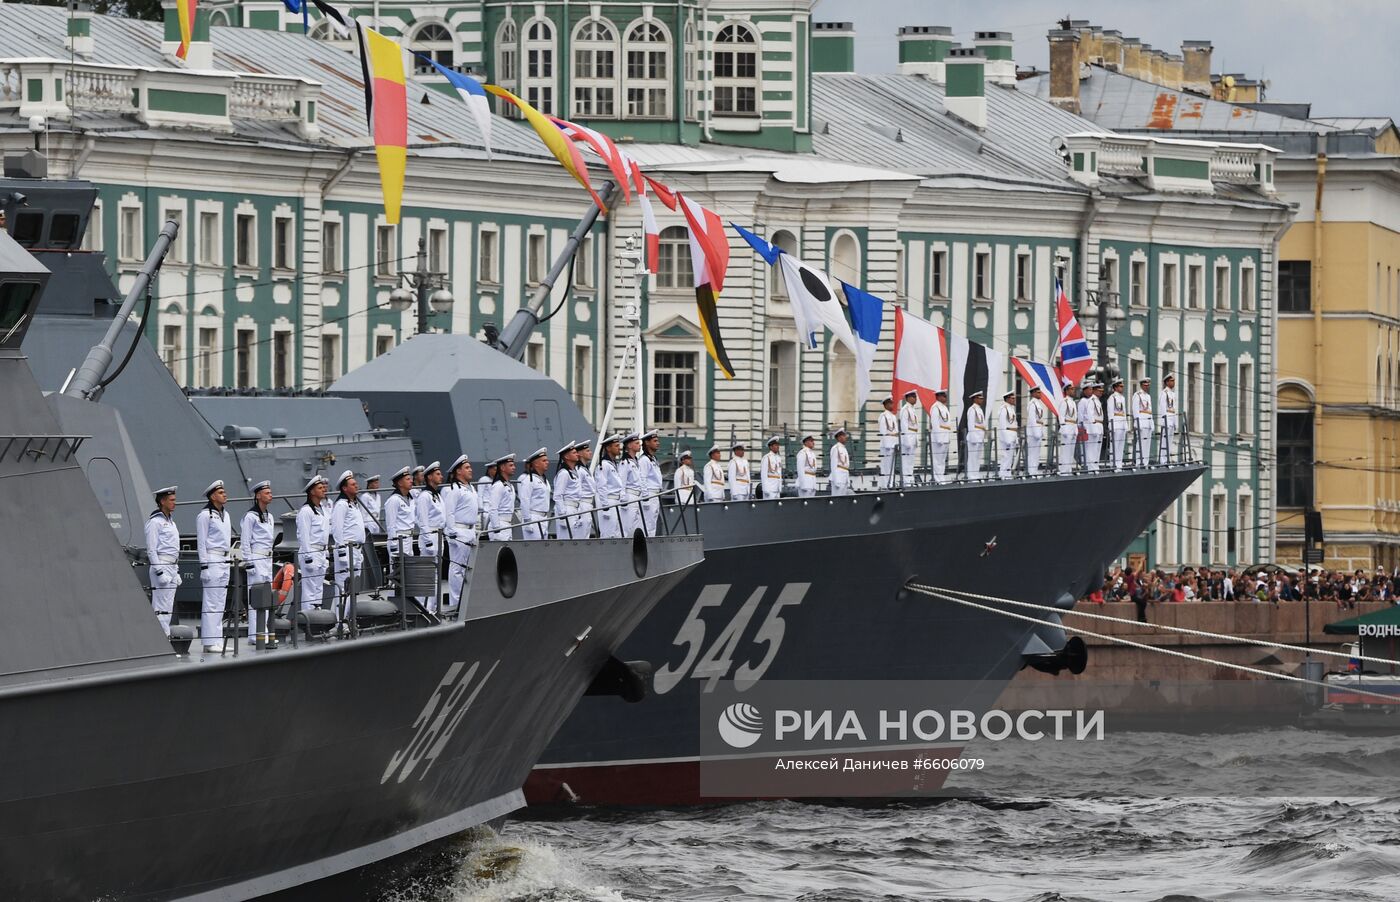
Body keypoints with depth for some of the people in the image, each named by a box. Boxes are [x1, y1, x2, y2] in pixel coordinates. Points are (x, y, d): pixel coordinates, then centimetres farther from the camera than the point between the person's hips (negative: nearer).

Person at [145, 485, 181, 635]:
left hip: (172, 567, 9)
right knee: (161, 608, -10)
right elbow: (151, 550, -13)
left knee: (168, 608, 8)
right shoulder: (154, 521, -9)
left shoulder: (170, 520, 19)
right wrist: (160, 572, -19)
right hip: (161, 566, -9)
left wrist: (176, 572, 22)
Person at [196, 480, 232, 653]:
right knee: (211, 603, -10)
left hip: (224, 561, 9)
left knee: (220, 603, 9)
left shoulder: (225, 515, 17)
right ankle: (209, 642, -11)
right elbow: (201, 542, -11)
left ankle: (217, 640, 12)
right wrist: (204, 566, -15)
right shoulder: (205, 515, -8)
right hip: (212, 559, -9)